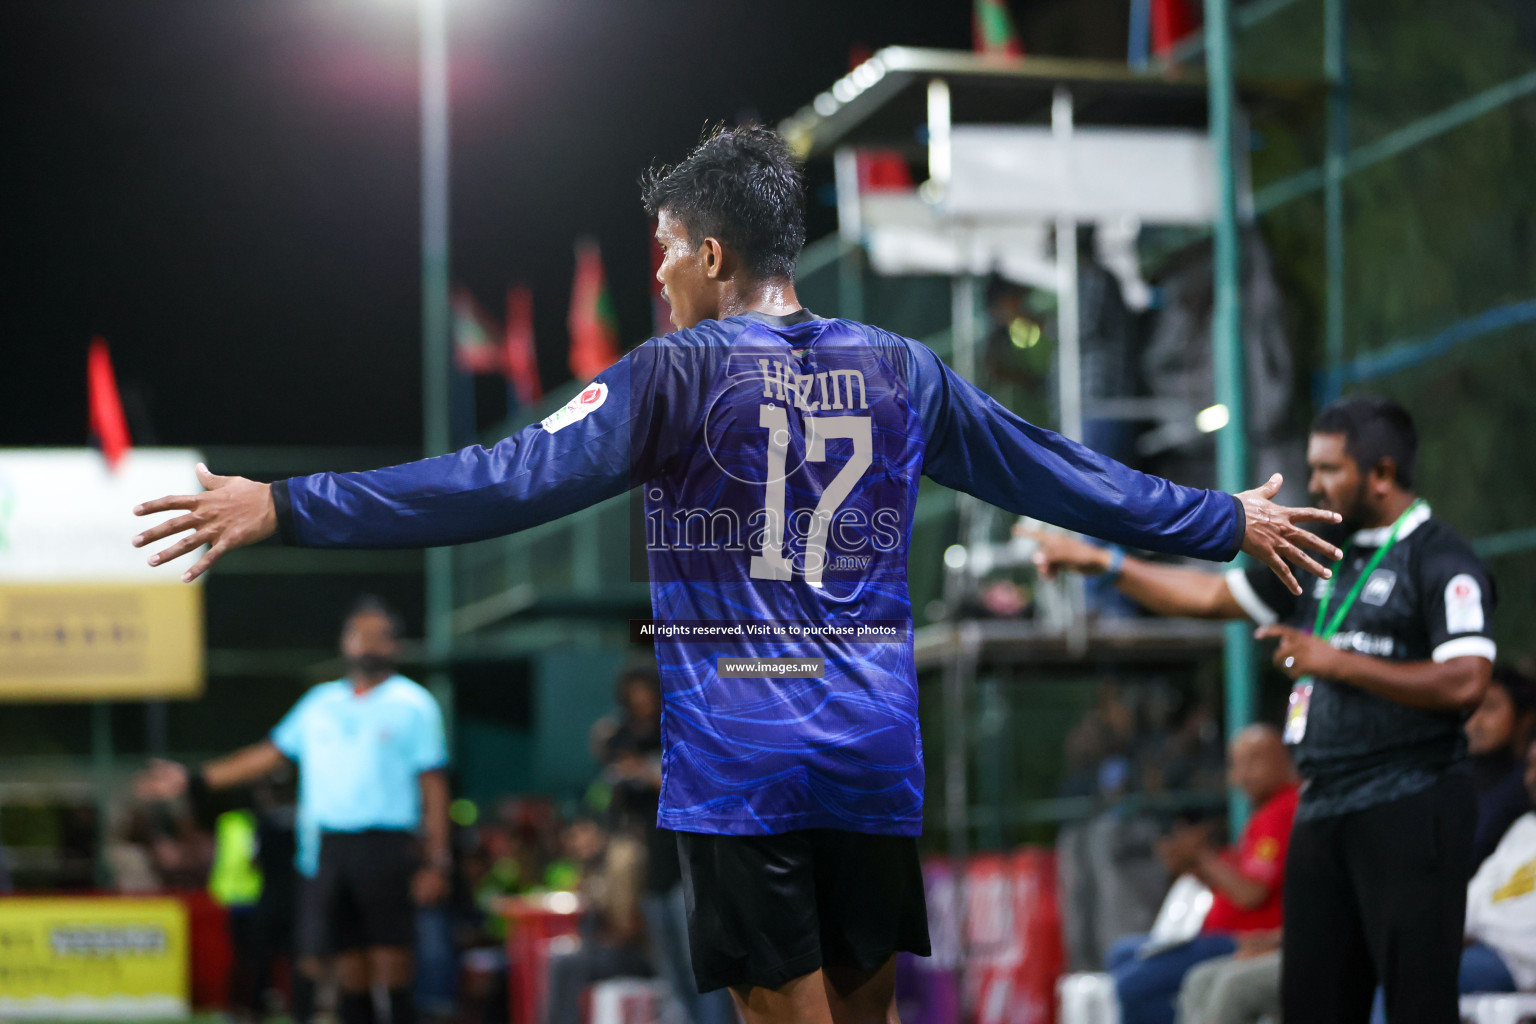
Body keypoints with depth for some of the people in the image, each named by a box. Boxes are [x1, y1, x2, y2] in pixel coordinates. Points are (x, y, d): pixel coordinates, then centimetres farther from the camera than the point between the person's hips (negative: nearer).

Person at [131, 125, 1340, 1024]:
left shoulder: (680, 370, -5)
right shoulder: (900, 372, 9)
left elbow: (511, 481, -14)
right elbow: (1064, 477, 15)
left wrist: (286, 508, -15)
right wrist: (1232, 522, 29)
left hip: (740, 760, -4)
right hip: (876, 750, 4)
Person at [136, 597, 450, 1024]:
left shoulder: (413, 705, 4)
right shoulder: (321, 702, 17)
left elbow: (434, 785, 1)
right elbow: (271, 753, 22)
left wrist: (437, 861, -6)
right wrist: (194, 780, 20)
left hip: (384, 848, -4)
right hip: (326, 847, 4)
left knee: (392, 964, -9)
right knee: (349, 965, 2)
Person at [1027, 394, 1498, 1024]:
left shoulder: (1442, 563, -5)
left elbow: (1465, 683, -17)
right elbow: (1211, 596, 26)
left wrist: (1335, 663, -14)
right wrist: (1102, 562, 20)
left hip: (1407, 809, -8)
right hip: (1323, 811, 8)